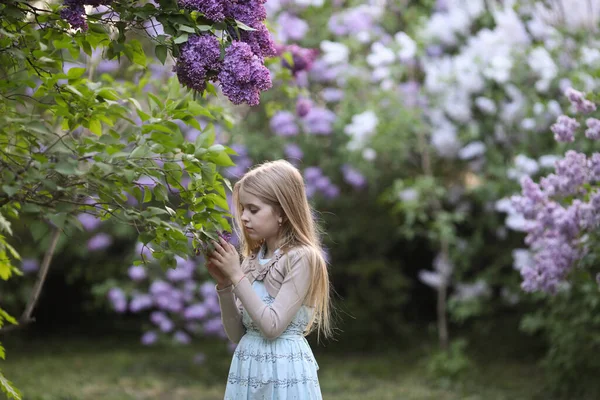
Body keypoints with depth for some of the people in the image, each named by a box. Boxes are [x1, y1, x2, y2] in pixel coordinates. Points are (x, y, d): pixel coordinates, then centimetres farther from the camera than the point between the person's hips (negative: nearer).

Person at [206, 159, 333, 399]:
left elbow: (273, 326, -17)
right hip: (248, 371, 6)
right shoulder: (252, 261, 9)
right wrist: (224, 283, -2)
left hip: (284, 373, -6)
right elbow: (237, 334, 10)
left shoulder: (302, 258, -10)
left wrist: (237, 276, -13)